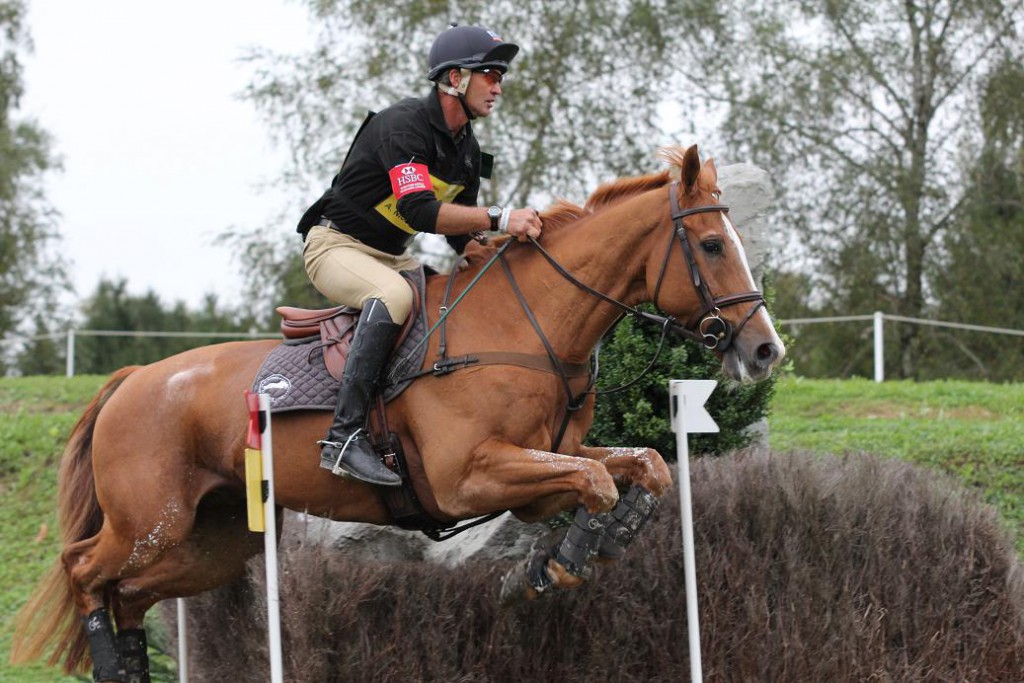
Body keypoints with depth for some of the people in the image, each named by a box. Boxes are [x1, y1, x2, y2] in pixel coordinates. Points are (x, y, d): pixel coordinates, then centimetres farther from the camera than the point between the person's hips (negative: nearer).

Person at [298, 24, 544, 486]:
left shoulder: (467, 150, 8)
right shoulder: (403, 124, -21)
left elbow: (461, 236, 13)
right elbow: (419, 210, -35)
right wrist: (500, 218, -39)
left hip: (392, 256, 9)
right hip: (336, 244, -9)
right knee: (393, 295, -37)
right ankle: (344, 437, -42)